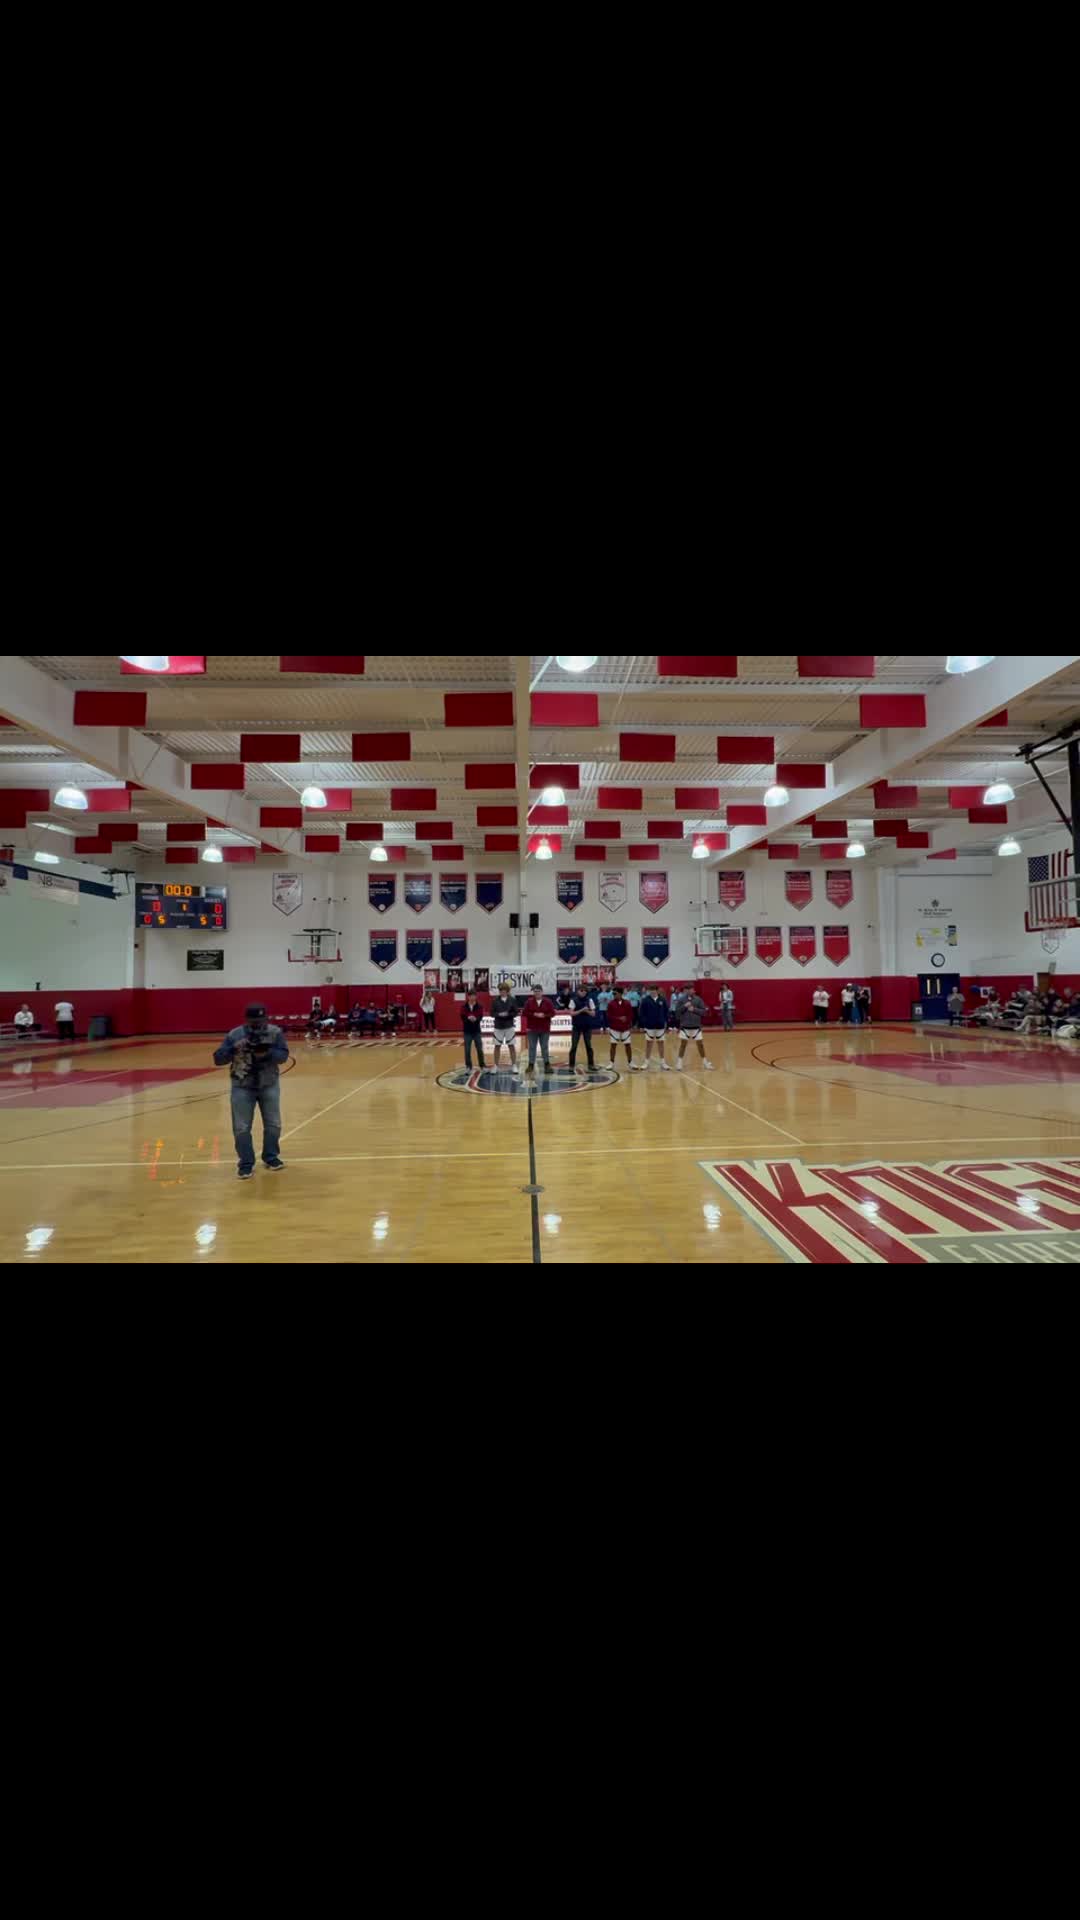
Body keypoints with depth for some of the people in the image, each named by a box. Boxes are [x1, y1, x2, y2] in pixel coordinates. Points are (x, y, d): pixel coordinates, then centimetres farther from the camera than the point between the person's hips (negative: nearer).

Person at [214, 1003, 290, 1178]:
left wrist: (267, 1054, -35)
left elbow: (283, 1055, -16)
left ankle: (270, 1157, 28)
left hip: (269, 1085, 1)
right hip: (242, 1087, -1)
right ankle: (246, 1163, 14)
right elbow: (218, 1059, -10)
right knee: (241, 1128, 0)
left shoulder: (275, 1032, -9)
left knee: (273, 1124, 9)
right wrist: (234, 1049, -28)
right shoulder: (234, 1035, -9)